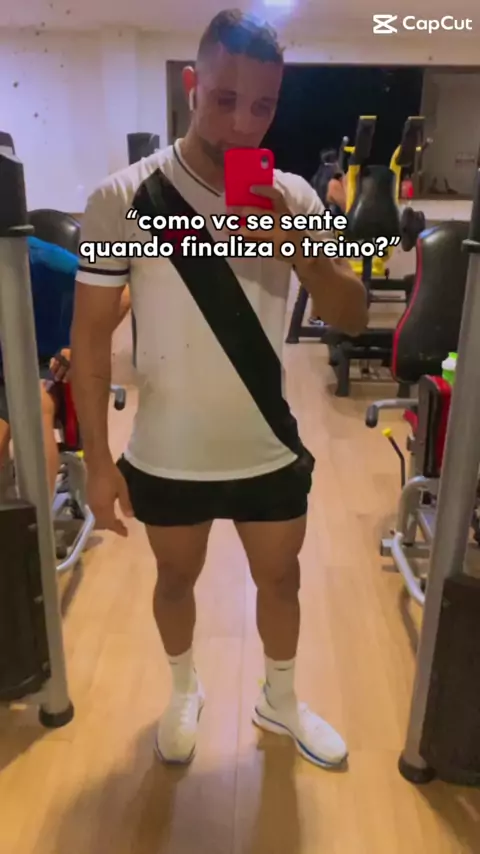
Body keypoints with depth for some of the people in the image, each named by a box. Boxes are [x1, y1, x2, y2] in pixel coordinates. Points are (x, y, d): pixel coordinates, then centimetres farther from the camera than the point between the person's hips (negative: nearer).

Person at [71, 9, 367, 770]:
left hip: (270, 452, 3)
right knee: (176, 579, 20)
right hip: (166, 457, -2)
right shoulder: (123, 200, -13)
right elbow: (91, 335, -9)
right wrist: (98, 459, -11)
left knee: (281, 578, 19)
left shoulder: (295, 197, -4)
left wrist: (295, 246, -25)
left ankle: (280, 702, 48)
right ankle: (185, 691, 51)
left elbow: (353, 317, -6)